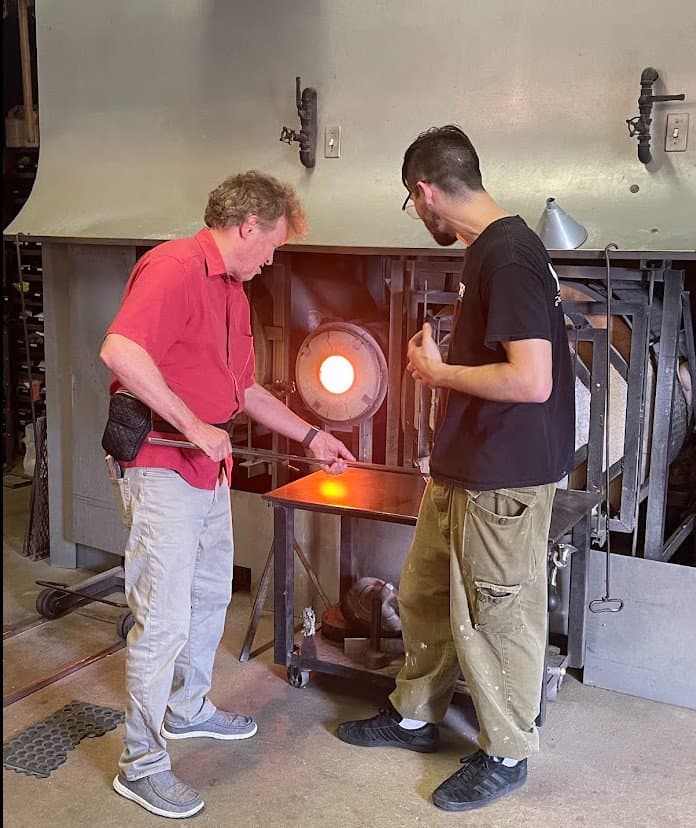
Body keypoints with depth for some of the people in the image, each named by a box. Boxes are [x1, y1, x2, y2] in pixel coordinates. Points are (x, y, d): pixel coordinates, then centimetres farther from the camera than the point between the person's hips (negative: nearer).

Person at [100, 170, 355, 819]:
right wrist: (193, 426, -26)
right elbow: (120, 351, -31)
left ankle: (188, 708, 42)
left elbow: (243, 388, 23)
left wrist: (310, 436, 22)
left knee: (210, 596, 21)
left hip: (209, 468, 10)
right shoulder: (175, 267, -16)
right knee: (163, 620, -3)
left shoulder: (232, 289, 17)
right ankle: (141, 765, 12)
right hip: (162, 468, -10)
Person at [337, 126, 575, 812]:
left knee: (496, 615, 6)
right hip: (459, 469, 10)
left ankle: (506, 755, 27)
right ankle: (414, 715, 40)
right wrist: (440, 361, 8)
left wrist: (441, 373, -16)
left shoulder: (508, 256, -21)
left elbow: (533, 381, -28)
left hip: (503, 480, -10)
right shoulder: (488, 250, 9)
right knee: (424, 595, 21)